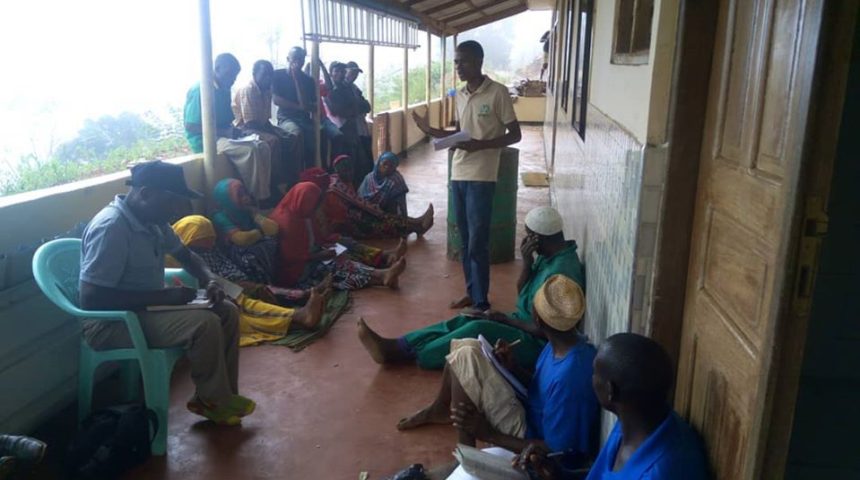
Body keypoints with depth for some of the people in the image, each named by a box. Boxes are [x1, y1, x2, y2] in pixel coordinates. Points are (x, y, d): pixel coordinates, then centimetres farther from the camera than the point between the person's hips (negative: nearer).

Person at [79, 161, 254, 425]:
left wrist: (209, 279, -3)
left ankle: (220, 396, 6)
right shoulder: (110, 227, -24)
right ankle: (213, 400, -4)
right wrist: (163, 296, -26)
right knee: (205, 324, -26)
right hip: (112, 323, -9)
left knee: (227, 312, 0)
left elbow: (185, 255, 19)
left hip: (149, 306, 10)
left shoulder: (153, 221, 3)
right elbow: (91, 299, -28)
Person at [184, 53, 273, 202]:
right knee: (250, 150, -29)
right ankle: (253, 196, -19)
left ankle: (264, 193, -16)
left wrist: (233, 130, -2)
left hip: (224, 136, 8)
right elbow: (190, 126, -17)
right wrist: (224, 131, -20)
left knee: (262, 146, -14)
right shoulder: (200, 90, -14)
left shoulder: (224, 90, 12)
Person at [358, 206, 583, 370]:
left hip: (536, 343, -9)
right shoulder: (550, 255, 3)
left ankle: (404, 354, -15)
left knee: (478, 329, -26)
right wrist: (527, 262, -9)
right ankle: (394, 347, -10)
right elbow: (522, 293, 9)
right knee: (462, 321, -4)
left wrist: (503, 319, -14)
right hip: (523, 325, 9)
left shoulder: (560, 272, -28)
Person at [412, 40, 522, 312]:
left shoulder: (498, 92, -8)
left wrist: (480, 145, -20)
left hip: (481, 178, -7)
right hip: (458, 175, 7)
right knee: (465, 240, 13)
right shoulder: (460, 95, 12)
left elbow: (515, 135, -8)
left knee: (477, 244, -5)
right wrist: (430, 130, 8)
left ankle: (481, 303, 4)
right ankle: (471, 293, 26)